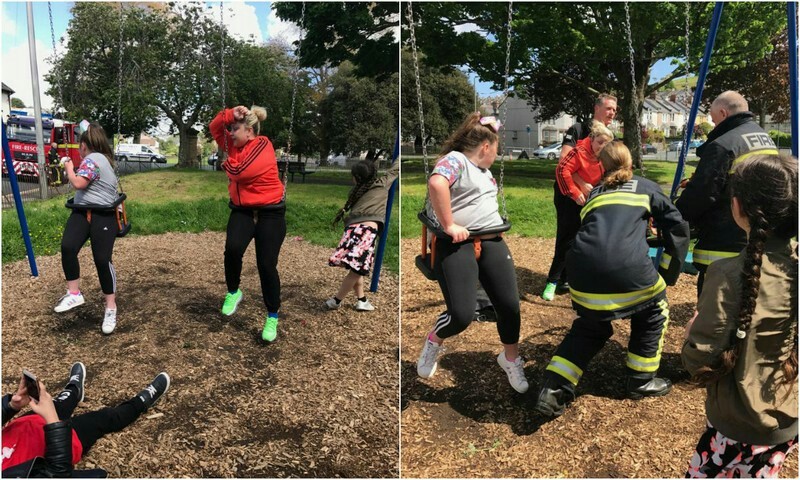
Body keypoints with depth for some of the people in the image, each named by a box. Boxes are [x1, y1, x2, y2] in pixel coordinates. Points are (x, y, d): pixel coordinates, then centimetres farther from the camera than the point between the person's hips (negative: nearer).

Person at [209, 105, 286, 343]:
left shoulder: (263, 147, -14)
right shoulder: (236, 143, 11)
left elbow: (239, 171, -21)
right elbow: (215, 127, 11)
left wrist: (228, 164, 2)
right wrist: (230, 114, -7)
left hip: (270, 212, -6)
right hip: (242, 211, 6)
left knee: (266, 265, -8)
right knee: (232, 248, -23)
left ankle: (272, 318, 8)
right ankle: (233, 292, 4)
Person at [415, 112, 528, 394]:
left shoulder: (484, 170, 25)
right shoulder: (455, 159, -5)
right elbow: (436, 183, -26)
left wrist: (499, 221, 20)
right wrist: (449, 226, -23)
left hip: (491, 241, 8)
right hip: (457, 244, -8)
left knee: (510, 305, -2)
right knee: (462, 315, -18)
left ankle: (511, 360, 25)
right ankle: (433, 341, 17)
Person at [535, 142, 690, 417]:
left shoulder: (594, 194, 30)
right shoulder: (646, 187, 23)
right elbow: (678, 228, 19)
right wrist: (668, 273, 24)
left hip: (583, 269, 3)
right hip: (628, 268, -3)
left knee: (589, 327, 26)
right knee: (653, 312, 28)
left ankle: (553, 389, 16)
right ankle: (641, 381, 36)